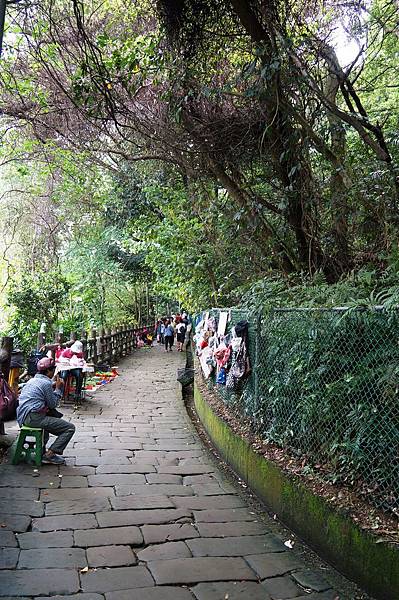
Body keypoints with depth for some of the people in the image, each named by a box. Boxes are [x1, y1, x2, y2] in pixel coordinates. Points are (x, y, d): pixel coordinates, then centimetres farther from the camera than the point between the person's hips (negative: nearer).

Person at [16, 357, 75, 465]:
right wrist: (58, 389, 5)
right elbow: (53, 404, -5)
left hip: (22, 417, 10)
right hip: (34, 418, -10)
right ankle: (49, 455, -11)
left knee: (49, 417, 40)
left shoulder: (31, 380, 17)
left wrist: (55, 388, 18)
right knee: (70, 428, -7)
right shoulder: (46, 383, -10)